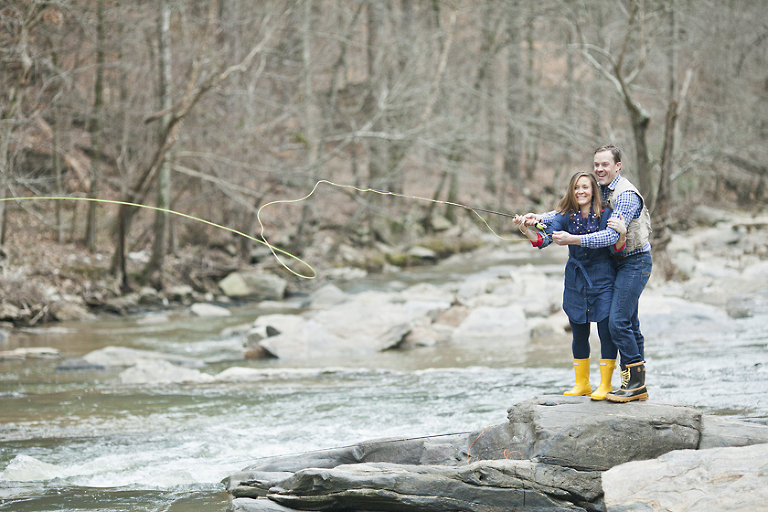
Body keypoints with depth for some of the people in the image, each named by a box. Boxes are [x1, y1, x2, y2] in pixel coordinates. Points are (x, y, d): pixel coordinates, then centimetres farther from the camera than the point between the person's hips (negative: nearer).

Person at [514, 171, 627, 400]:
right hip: (575, 282, 3)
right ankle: (582, 384, 23)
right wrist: (527, 230, -34)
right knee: (579, 334, 9)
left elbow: (617, 250, -8)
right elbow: (545, 238, -15)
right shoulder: (566, 217, -2)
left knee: (606, 332, -7)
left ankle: (605, 384, 5)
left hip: (602, 280, -3)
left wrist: (621, 234, -28)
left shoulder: (606, 216, -8)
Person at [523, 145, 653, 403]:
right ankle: (638, 387, 13)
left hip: (635, 262, -10)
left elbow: (612, 235, -28)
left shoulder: (626, 195, -20)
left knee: (618, 321, -16)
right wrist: (541, 218, -5)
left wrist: (573, 239, -33)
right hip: (620, 262, 10)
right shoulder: (601, 191, 10)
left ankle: (635, 381, -10)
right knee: (629, 323, 10)